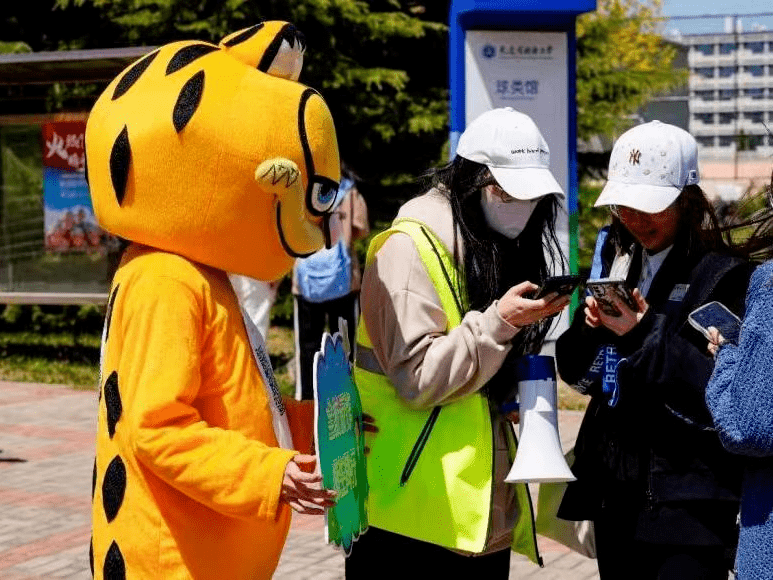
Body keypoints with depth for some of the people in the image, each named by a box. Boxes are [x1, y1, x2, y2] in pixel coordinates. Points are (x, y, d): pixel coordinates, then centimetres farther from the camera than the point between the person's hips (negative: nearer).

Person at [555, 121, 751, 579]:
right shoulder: (617, 258, 9)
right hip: (614, 492, 6)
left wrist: (645, 334, -22)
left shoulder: (722, 274, -10)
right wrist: (589, 328, -9)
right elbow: (577, 372, 11)